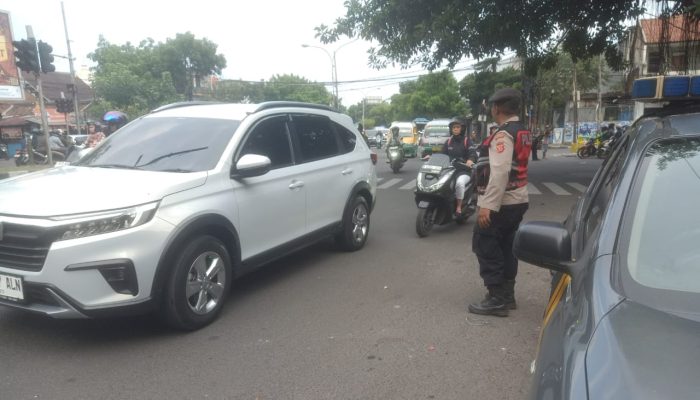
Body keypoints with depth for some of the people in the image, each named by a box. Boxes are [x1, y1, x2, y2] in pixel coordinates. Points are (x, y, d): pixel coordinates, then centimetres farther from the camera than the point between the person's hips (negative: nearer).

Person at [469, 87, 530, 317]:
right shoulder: (522, 132, 14)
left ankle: (497, 299, 1)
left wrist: (487, 205, -27)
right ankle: (507, 295, 24)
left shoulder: (503, 134, -17)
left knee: (485, 246, -3)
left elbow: (499, 172, -26)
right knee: (506, 247, 15)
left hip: (500, 203, -10)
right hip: (517, 200, 10)